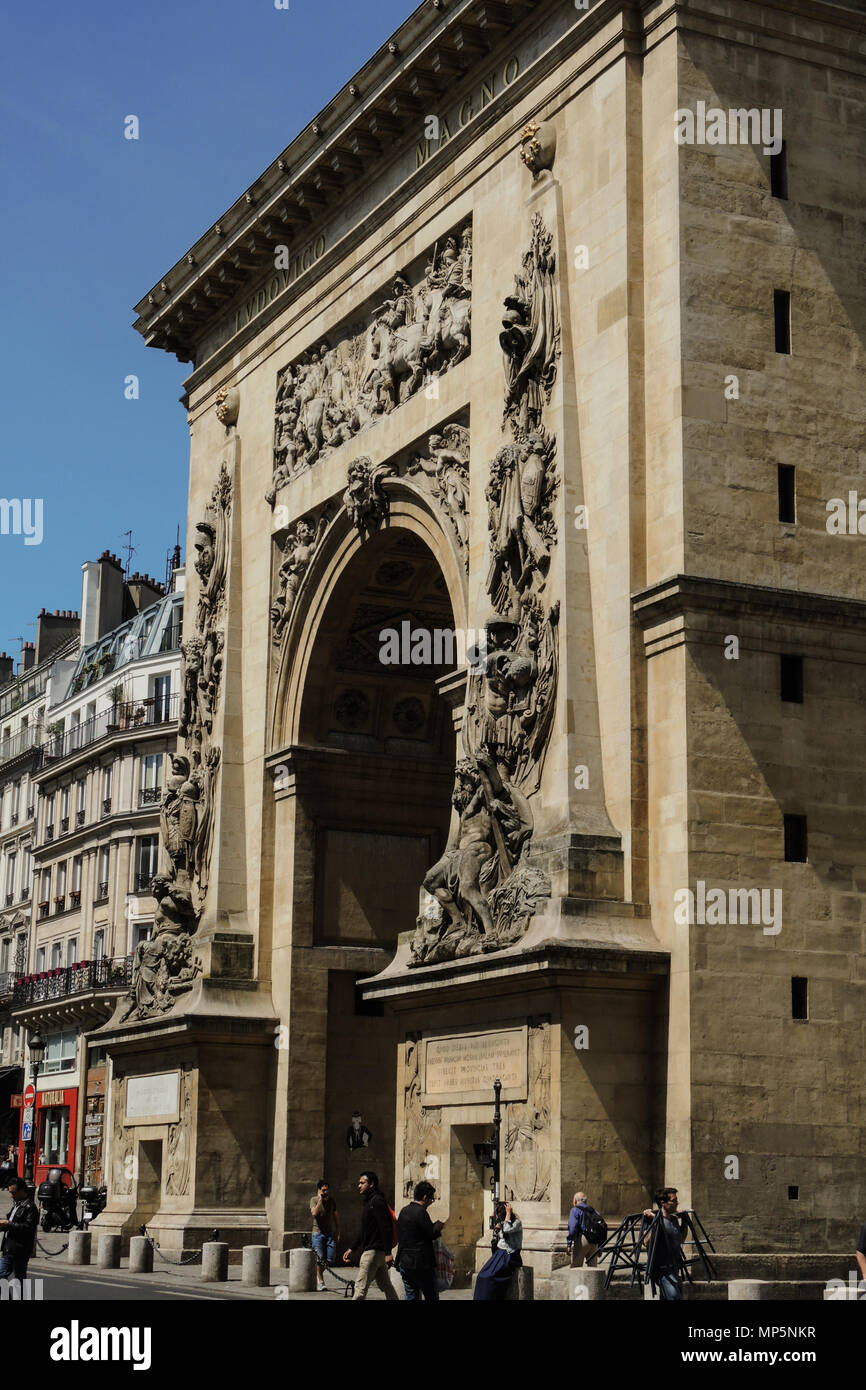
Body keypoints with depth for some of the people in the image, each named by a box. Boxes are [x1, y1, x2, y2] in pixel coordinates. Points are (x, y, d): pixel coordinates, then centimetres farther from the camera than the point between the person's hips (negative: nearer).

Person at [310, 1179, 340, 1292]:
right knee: (320, 1260, -5)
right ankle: (320, 1283, 8)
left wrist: (338, 1232, 15)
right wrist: (320, 1199, -19)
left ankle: (318, 1274, 25)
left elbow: (336, 1216, 18)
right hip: (318, 1233, -4)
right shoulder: (314, 1200, -3)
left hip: (330, 1233, 4)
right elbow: (314, 1213, -21)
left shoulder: (331, 1201, 9)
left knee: (330, 1260, -1)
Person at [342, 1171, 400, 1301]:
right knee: (385, 1285, 12)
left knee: (360, 1286, -9)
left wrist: (388, 1253, -25)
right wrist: (351, 1249, 22)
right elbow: (363, 1231, 26)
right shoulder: (368, 1202, 19)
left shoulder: (377, 1201, -13)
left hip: (373, 1251, -10)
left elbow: (386, 1228, -20)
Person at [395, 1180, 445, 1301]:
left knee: (411, 1297, 11)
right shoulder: (420, 1212, -16)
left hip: (404, 1263, 8)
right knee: (432, 1297, 2)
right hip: (421, 1264, -8)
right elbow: (432, 1234, -14)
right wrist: (438, 1225, 7)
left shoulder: (404, 1211, 11)